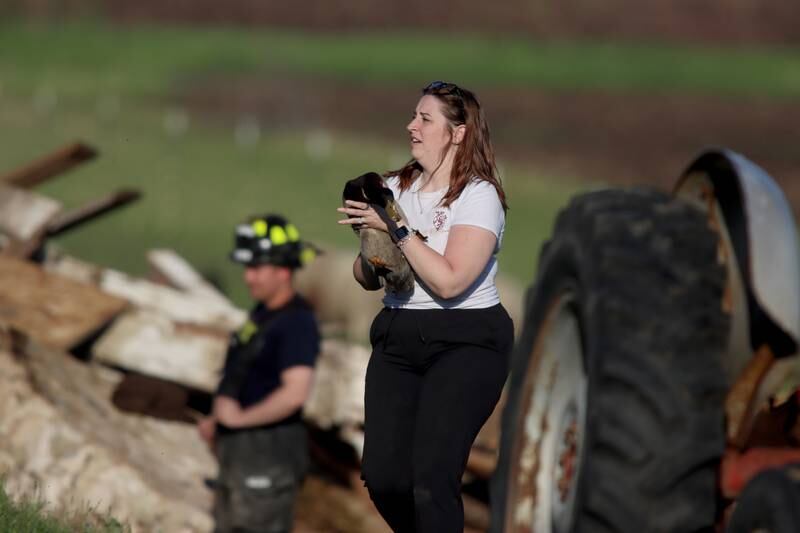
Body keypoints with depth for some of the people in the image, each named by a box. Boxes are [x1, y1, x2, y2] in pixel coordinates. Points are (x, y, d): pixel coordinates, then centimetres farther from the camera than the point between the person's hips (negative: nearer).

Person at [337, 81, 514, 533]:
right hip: (397, 337, 6)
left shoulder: (478, 196, -8)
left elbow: (449, 282, -20)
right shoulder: (396, 187, 10)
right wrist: (370, 262, -8)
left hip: (466, 342, -6)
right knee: (382, 475, -5)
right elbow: (366, 277, 15)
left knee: (431, 479, -18)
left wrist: (397, 227, -17)